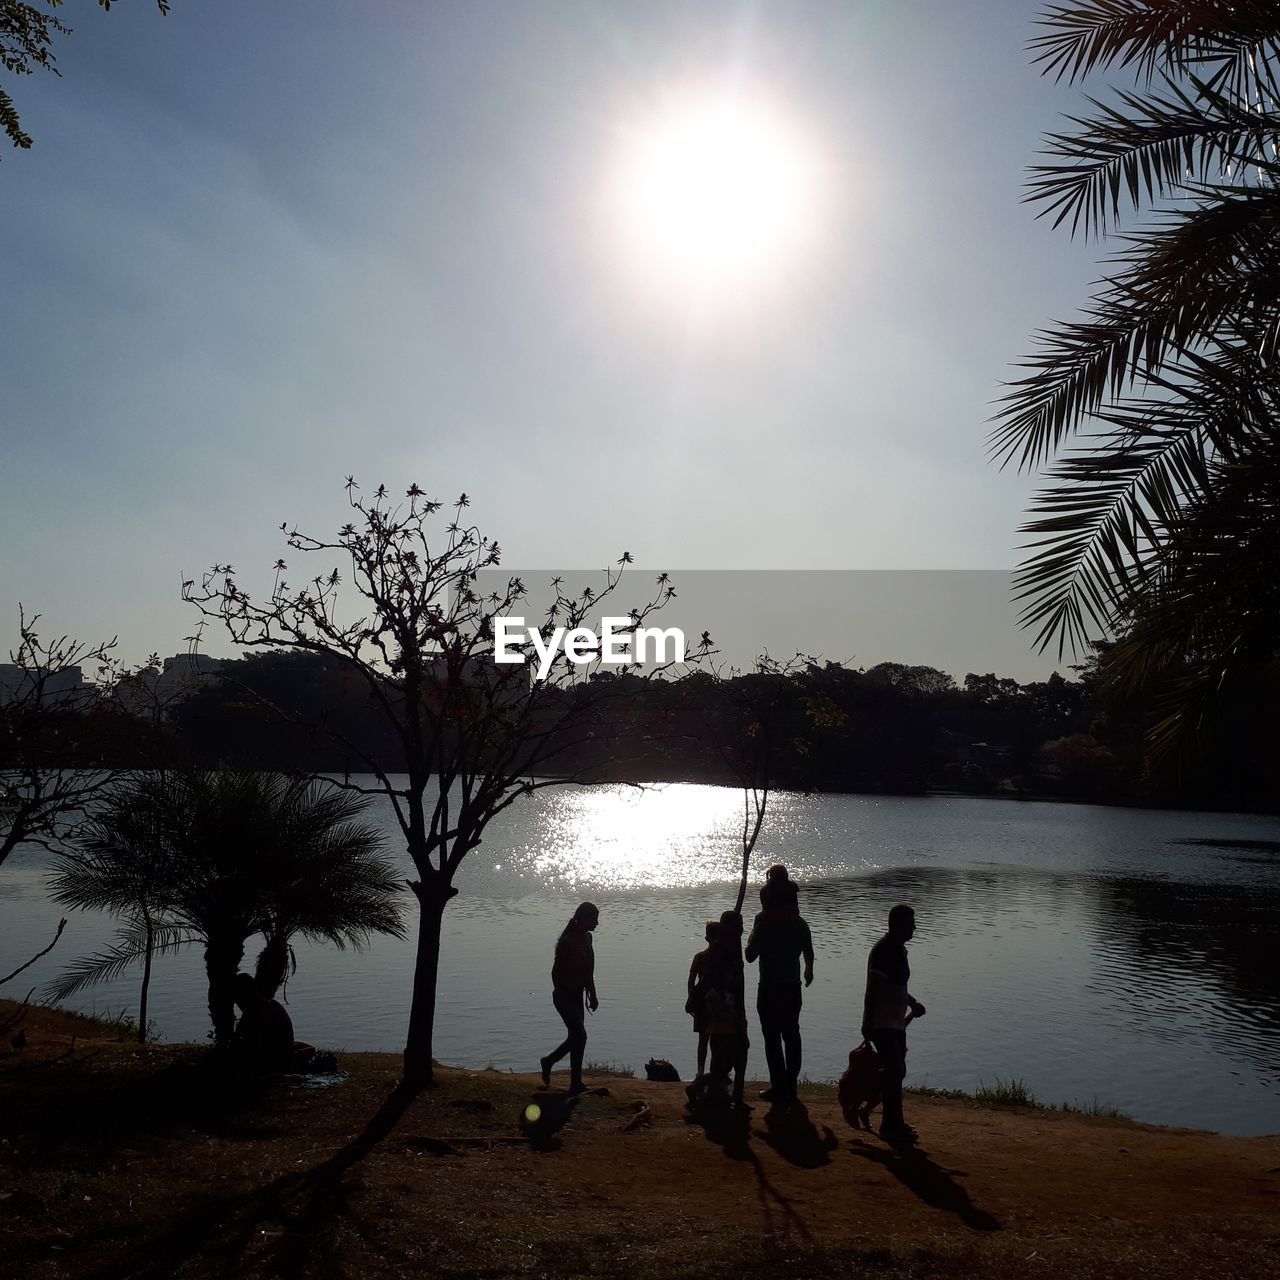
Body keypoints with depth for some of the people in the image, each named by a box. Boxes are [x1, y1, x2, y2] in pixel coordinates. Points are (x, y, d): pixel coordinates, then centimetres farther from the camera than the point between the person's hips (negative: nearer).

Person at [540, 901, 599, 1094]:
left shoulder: (587, 938, 6)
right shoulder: (567, 941, -21)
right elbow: (556, 972, -18)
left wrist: (592, 995, 14)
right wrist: (562, 997, -16)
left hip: (577, 995, 9)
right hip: (565, 996, -9)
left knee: (576, 1036, 13)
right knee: (580, 1036, -7)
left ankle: (548, 1062, 34)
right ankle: (576, 1083, 3)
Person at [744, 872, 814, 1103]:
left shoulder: (764, 923, -13)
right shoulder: (800, 924, 3)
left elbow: (750, 955, -10)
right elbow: (809, 954, 16)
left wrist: (753, 937, 8)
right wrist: (809, 972, 36)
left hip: (769, 988, -5)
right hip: (793, 987, 5)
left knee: (772, 1038, -1)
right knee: (791, 1036, 14)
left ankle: (779, 1087, -3)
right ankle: (790, 1086, 18)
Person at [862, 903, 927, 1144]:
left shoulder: (899, 949, 11)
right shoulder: (882, 951, -18)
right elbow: (872, 990, -22)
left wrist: (912, 1003, 9)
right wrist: (867, 1024, -23)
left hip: (896, 1022, 10)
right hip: (882, 1023, -10)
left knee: (895, 1072, 14)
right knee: (896, 1071, -10)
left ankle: (893, 1123, 24)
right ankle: (892, 1126, -2)